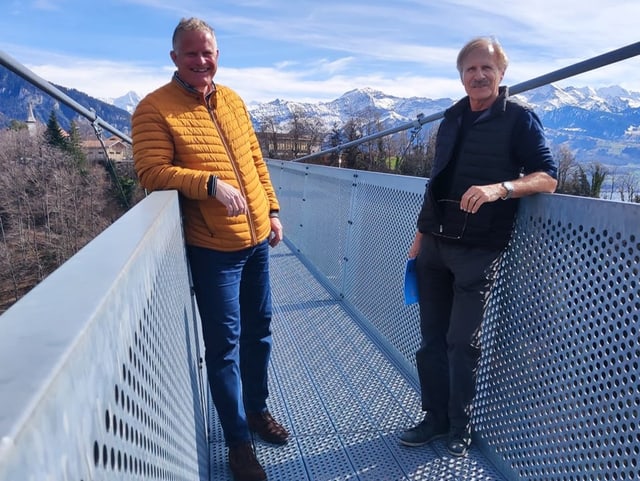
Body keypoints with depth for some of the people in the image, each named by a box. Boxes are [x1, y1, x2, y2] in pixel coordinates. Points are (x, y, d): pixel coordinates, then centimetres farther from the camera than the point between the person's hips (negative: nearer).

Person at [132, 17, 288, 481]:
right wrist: (211, 183, -27)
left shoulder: (233, 100, 11)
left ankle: (257, 408, 40)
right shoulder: (155, 108, -8)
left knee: (259, 330, 17)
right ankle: (238, 442, 21)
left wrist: (271, 210, 10)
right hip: (212, 248, -6)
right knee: (225, 343, 2)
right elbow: (152, 171, -16)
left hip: (256, 238, 6)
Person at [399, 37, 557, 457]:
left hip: (478, 249, -5)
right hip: (434, 245, 6)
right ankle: (436, 418, 25)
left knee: (462, 342, 1)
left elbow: (548, 178, -8)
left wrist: (500, 188, -27)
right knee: (432, 338, 9)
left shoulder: (519, 118, -2)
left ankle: (460, 427, 20)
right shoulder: (453, 118, 15)